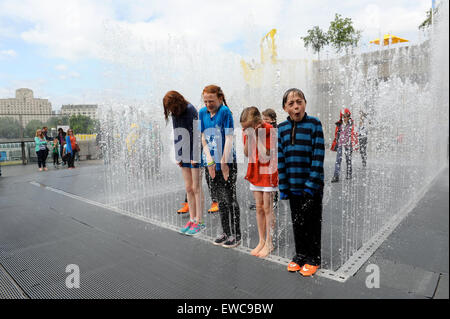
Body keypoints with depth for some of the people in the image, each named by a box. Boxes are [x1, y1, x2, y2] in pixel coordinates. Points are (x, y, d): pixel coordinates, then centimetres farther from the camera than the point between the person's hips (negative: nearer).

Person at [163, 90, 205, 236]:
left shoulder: (192, 112, -11)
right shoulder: (174, 115, 11)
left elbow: (197, 136, -14)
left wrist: (195, 158, -15)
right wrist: (178, 157, 10)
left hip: (195, 156, -7)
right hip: (184, 157, 7)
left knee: (196, 188, -2)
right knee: (188, 188, 9)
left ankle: (199, 222, 6)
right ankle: (192, 220, 18)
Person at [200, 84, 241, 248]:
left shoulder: (225, 112, -9)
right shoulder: (202, 112, 7)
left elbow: (229, 138, -13)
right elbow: (203, 138, 5)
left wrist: (224, 163, -16)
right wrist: (210, 161, -4)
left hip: (227, 163, -5)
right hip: (211, 163, 6)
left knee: (230, 199, 1)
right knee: (220, 200, 14)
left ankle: (235, 235, 15)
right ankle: (226, 233, 27)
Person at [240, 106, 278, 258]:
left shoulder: (269, 130, -20)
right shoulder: (248, 131, -2)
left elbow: (265, 158, -23)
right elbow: (246, 154, 0)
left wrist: (258, 136, -26)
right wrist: (248, 137, -13)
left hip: (268, 172, -5)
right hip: (255, 171, 6)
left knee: (267, 208, 2)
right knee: (258, 207, 12)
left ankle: (269, 243, 18)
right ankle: (261, 241, 25)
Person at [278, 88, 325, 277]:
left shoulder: (314, 124, -7)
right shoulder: (282, 128, 4)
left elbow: (318, 156, -11)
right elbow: (280, 158, 3)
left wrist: (312, 184, -16)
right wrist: (283, 187, 0)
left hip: (312, 185, -3)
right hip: (293, 186, 4)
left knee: (312, 223, 9)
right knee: (297, 222, 15)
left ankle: (313, 259, 27)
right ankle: (300, 255, 34)